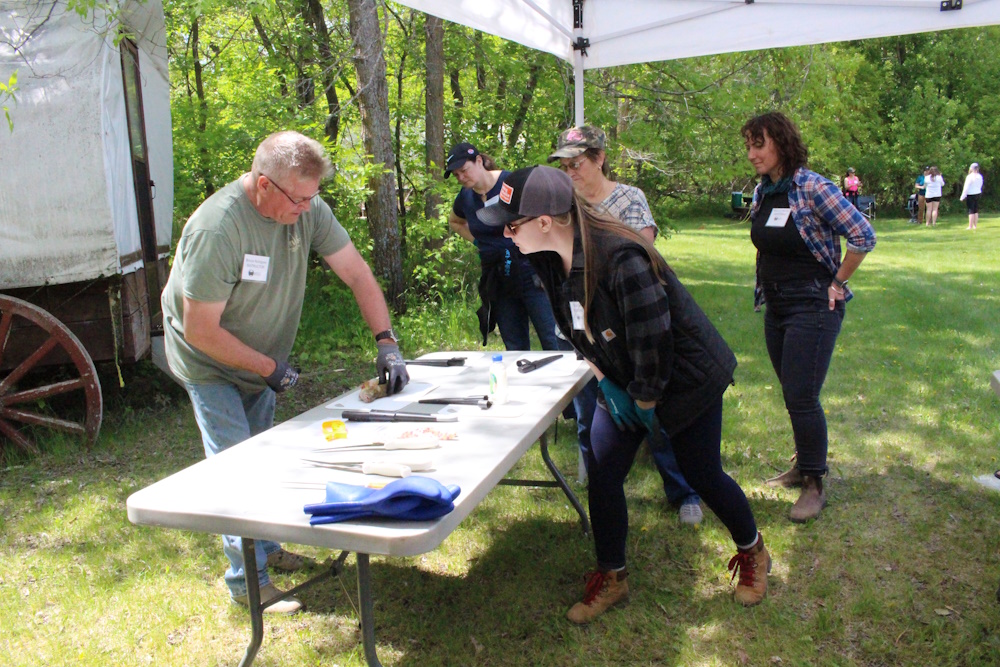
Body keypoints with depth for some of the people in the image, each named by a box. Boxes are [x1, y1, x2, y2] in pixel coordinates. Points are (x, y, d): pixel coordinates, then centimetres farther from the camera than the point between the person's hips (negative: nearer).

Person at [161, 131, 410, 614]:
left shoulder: (307, 209, -14)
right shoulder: (216, 229, -33)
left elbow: (355, 272, -10)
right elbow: (201, 331, -28)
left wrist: (386, 343, -19)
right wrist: (270, 368, -21)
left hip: (262, 358, 6)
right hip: (211, 363, -6)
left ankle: (265, 547, 34)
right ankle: (249, 582, 7)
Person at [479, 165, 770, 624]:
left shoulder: (620, 259, -35)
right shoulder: (552, 261, -9)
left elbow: (653, 341, -29)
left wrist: (646, 403, -15)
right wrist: (604, 382, -3)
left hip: (685, 377, -7)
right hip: (623, 383, 7)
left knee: (703, 476, 8)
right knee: (602, 477, 3)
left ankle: (752, 553, 38)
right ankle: (611, 578, 24)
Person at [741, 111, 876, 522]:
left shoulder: (812, 188, -16)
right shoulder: (762, 192, 6)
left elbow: (863, 235, -17)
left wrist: (837, 284, -11)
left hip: (813, 306, -7)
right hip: (776, 307, 7)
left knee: (801, 396, -7)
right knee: (792, 393, 16)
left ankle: (814, 485, 9)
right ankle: (803, 465, 33)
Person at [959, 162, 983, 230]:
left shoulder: (970, 176, -16)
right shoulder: (980, 176, 5)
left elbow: (966, 188, -15)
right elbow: (980, 186, 12)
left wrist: (962, 197, -11)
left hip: (971, 195, -7)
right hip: (978, 194, 7)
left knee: (971, 211, -4)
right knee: (976, 210, 12)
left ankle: (970, 226, -3)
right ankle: (975, 225, 16)